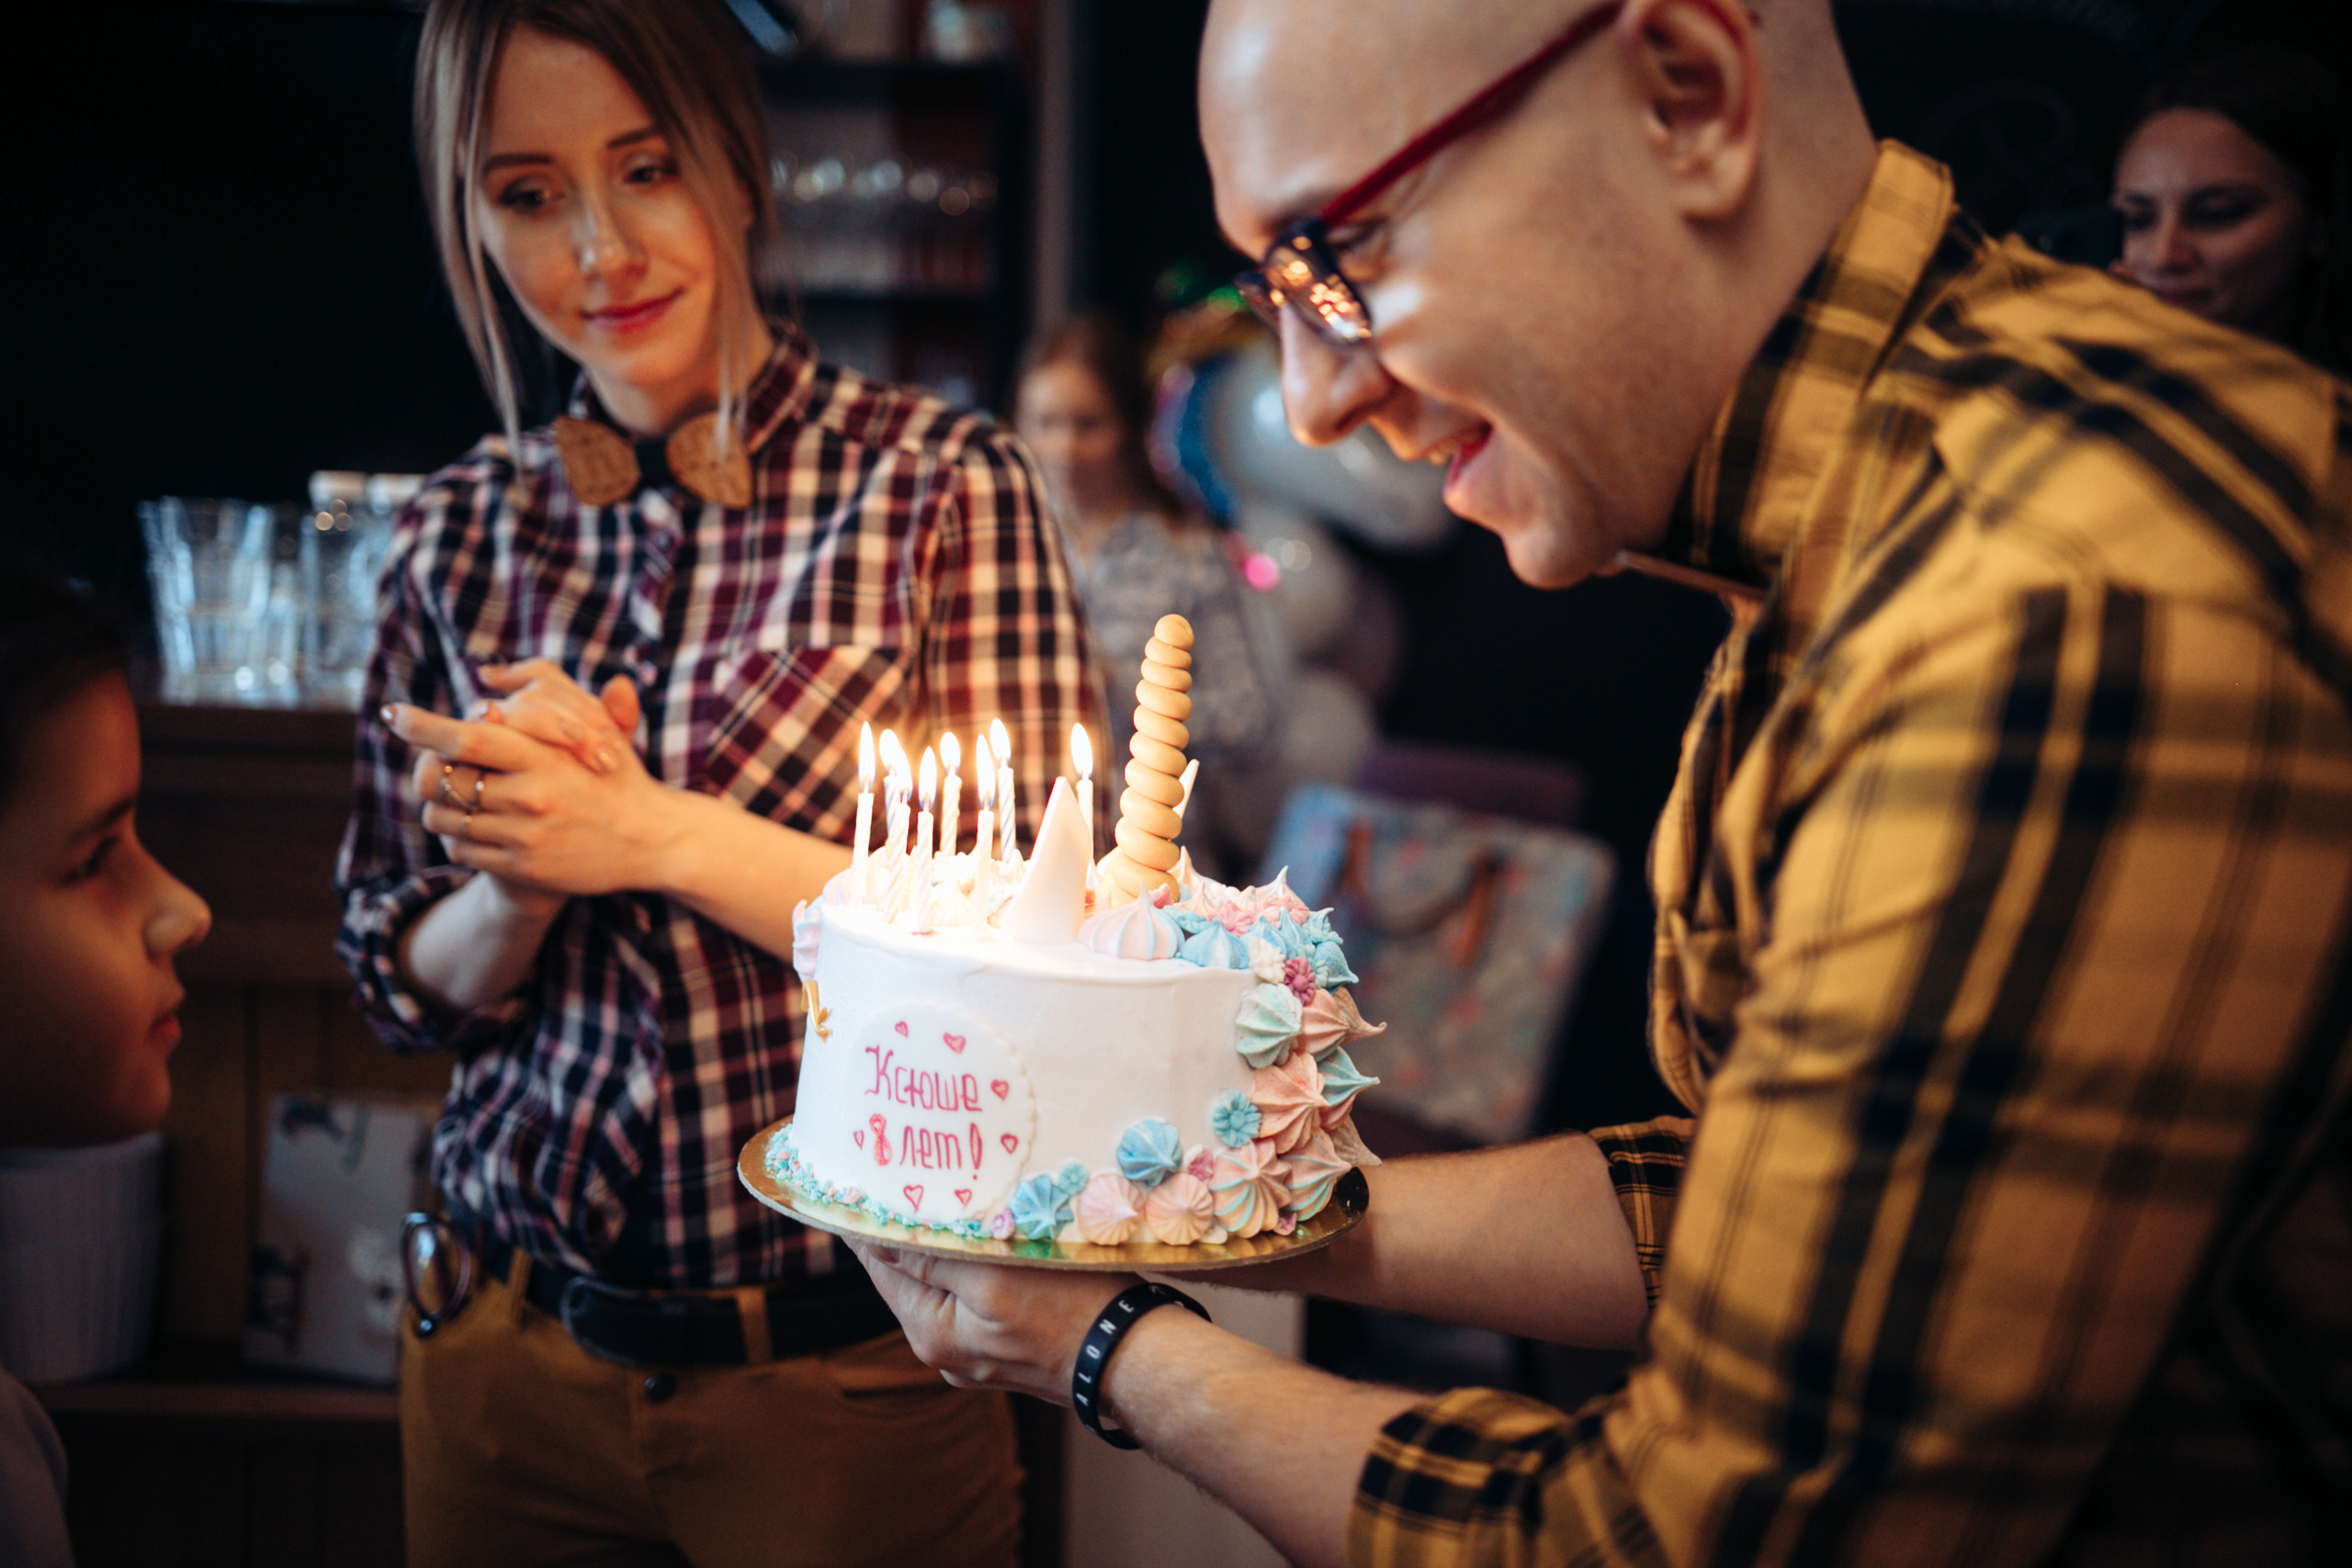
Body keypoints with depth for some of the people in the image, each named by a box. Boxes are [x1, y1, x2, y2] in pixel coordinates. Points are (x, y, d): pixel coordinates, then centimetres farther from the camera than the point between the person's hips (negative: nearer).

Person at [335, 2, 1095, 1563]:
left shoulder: (941, 483, -9)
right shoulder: (463, 529, 3)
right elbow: (406, 984, 5)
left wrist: (657, 835, -19)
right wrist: (528, 880, -16)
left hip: (847, 1366, -3)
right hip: (507, 1353, 4)